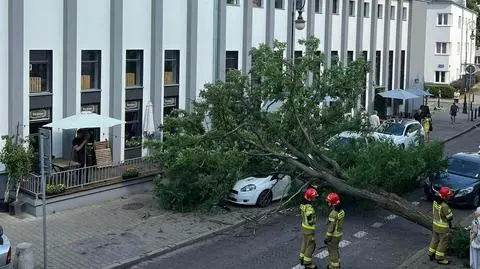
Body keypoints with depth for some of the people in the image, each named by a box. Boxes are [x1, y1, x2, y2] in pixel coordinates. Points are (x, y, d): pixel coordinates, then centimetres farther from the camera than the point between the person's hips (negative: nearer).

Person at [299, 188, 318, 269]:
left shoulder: (303, 204, -3)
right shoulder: (309, 208, -31)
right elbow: (310, 221, -27)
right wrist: (312, 233, -19)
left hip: (303, 226, 9)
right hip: (309, 229, -9)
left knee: (304, 243, 22)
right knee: (311, 245, 5)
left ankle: (302, 259, 35)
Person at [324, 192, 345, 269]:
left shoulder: (333, 214, -32)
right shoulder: (341, 211, -4)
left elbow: (331, 228, -27)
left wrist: (326, 238, -17)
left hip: (333, 236, -8)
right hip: (339, 234, 8)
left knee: (332, 251, 9)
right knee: (335, 249, 25)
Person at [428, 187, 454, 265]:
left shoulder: (435, 202, -7)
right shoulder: (444, 206, -31)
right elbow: (450, 217, -22)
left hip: (435, 224, 8)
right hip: (443, 227, -8)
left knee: (435, 239, 23)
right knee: (443, 242, 8)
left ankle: (431, 254, 36)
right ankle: (440, 258, 18)